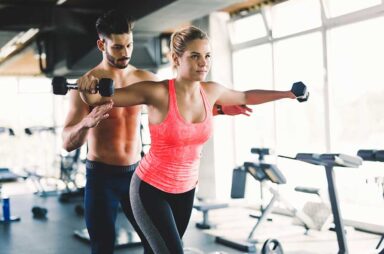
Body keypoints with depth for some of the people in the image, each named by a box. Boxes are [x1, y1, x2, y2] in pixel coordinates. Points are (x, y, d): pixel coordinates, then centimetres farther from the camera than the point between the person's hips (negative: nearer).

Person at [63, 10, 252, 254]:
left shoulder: (144, 79, 2)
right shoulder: (86, 84, -12)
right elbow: (68, 143, -16)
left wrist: (221, 109, 2)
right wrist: (87, 123, -38)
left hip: (135, 173, 4)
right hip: (102, 176, -4)